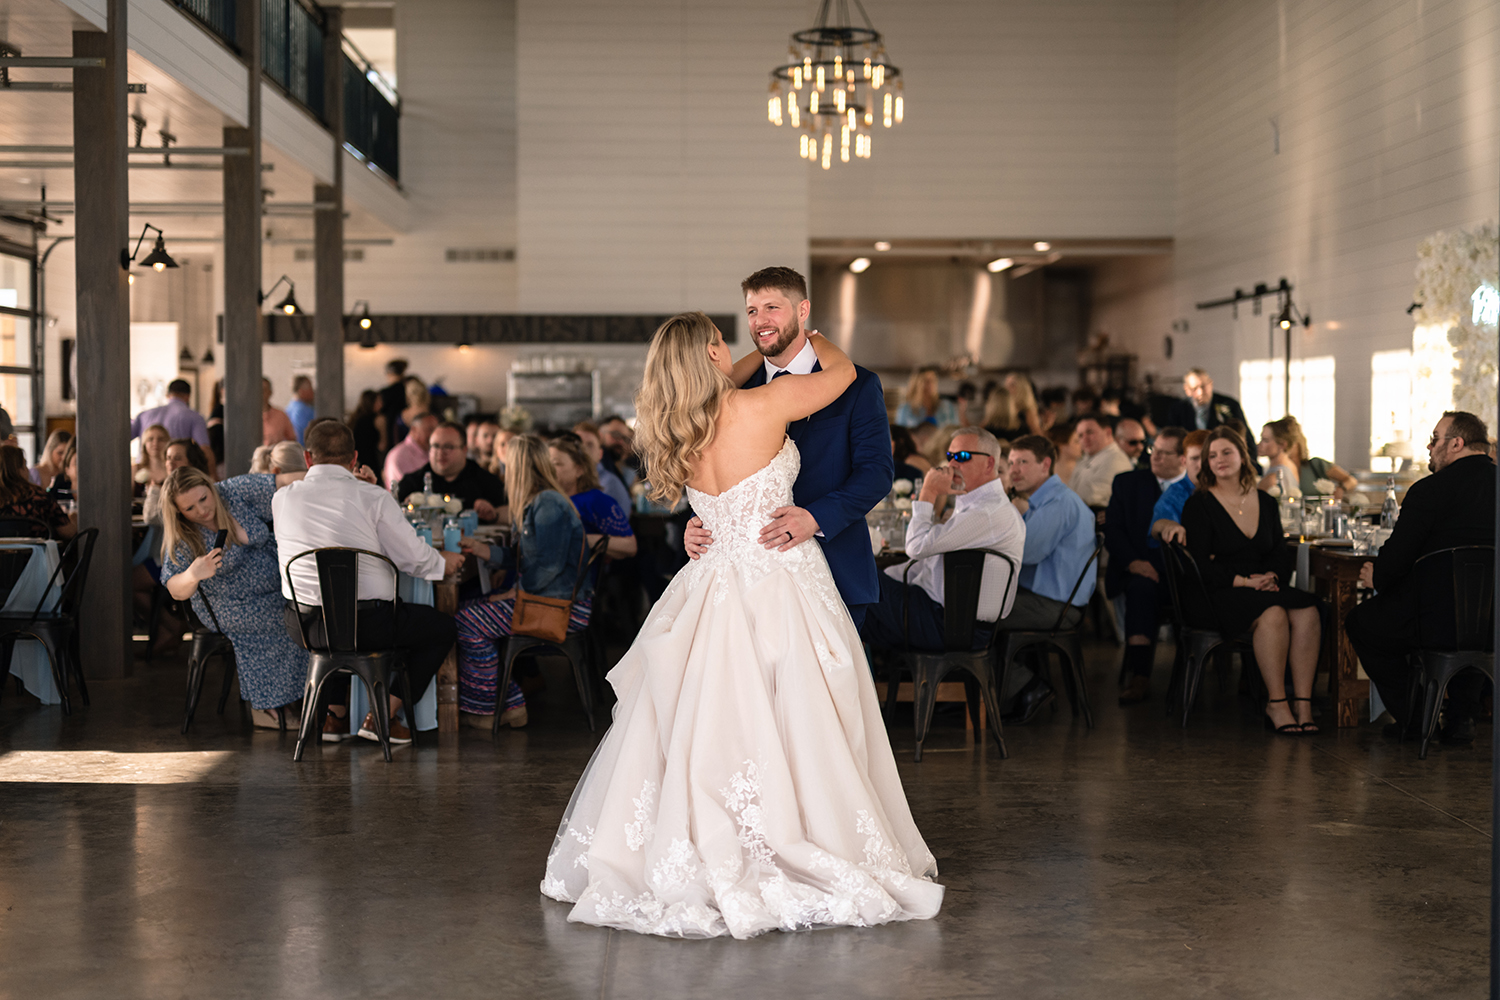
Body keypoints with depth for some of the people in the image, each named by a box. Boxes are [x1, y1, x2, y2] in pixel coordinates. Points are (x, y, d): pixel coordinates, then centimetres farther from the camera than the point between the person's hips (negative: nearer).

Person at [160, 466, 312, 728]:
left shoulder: (235, 492, -11)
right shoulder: (183, 539, -17)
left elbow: (283, 481, -12)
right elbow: (176, 591, -20)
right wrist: (192, 576, -44)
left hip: (276, 586, 5)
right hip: (234, 611, -5)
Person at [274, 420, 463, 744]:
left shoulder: (283, 498, 3)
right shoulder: (372, 497, -10)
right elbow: (414, 558, -7)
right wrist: (443, 562, 13)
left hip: (303, 625, 5)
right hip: (366, 624, -5)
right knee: (442, 627, 17)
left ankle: (335, 714, 33)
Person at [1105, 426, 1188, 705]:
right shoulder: (1127, 483, 14)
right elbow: (1112, 531, 6)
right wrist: (1133, 562, -13)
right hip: (1142, 568, 1)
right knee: (1141, 587, -35)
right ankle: (1139, 674, -40)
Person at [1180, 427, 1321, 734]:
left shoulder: (1265, 502, 18)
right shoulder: (1198, 505, 2)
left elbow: (1282, 553, 14)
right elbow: (1200, 565, -7)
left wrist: (1272, 577, -8)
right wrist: (1244, 581, -16)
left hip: (1264, 590, 5)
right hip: (1217, 595, -5)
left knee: (1307, 610, -27)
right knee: (1273, 613, -34)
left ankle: (1303, 703, -30)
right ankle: (1276, 705, -28)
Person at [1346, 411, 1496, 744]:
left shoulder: (1430, 490, -14)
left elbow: (1396, 558, -11)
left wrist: (1376, 576, 13)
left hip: (1440, 622, -6)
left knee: (1360, 622, 19)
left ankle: (1412, 716, 20)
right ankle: (1461, 717, 31)